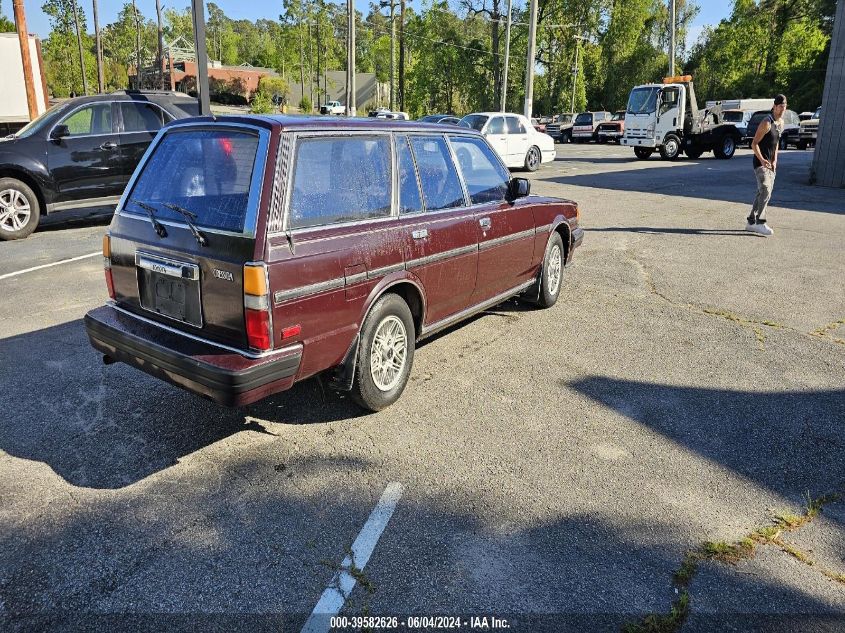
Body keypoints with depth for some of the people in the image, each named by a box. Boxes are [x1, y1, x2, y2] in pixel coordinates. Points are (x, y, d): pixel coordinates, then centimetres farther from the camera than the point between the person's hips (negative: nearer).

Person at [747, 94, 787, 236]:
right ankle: (760, 223, -23)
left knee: (763, 193, 9)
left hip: (771, 164, 9)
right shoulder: (766, 123, -13)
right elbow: (754, 144, -14)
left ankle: (751, 222, 15)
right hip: (761, 162, -9)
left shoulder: (781, 122, 12)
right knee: (765, 191, -20)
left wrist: (775, 160, 8)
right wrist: (762, 160, -24)